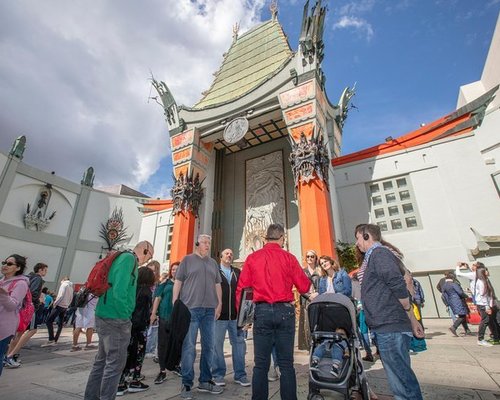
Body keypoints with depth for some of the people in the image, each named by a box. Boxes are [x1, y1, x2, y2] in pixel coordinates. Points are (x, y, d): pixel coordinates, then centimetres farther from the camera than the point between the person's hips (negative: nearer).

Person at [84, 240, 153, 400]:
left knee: (102, 360, 19)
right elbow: (120, 290, -25)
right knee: (115, 363, 1)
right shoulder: (129, 258, -14)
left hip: (104, 316, 10)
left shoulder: (122, 257, 15)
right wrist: (124, 315, -15)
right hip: (115, 319, -10)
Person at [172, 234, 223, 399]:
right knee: (189, 347, 0)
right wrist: (175, 304, -6)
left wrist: (219, 304, 7)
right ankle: (186, 384, 13)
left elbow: (217, 285, 15)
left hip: (209, 309, 5)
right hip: (190, 308, -4)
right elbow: (178, 282, 0)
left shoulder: (213, 263, 14)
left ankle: (205, 381, 25)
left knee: (208, 346, 11)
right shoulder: (187, 260, 2)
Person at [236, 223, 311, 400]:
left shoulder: (252, 258, 0)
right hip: (284, 311, -1)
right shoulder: (288, 258, -3)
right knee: (286, 363, 10)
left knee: (261, 363, 11)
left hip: (262, 311, 1)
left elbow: (241, 289, 0)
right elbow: (304, 287, -2)